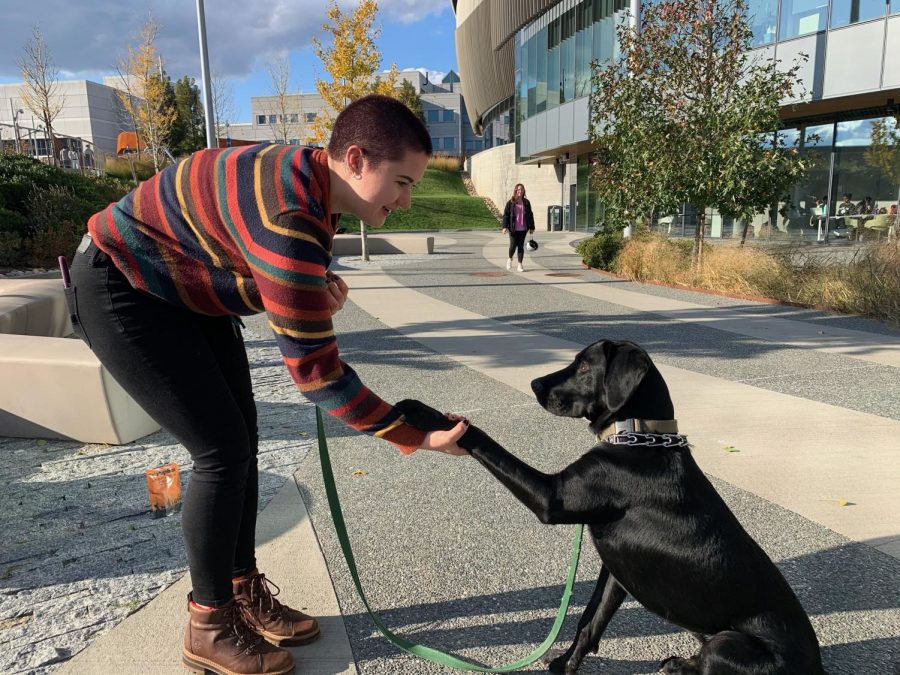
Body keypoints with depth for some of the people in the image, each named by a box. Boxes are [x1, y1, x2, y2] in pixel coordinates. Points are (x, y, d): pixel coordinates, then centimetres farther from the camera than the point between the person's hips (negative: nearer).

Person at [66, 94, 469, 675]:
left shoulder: (314, 179, -6)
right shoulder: (292, 218, -35)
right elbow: (315, 370, -32)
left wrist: (318, 283, -9)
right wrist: (415, 437, -26)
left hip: (187, 290, 9)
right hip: (122, 292, -9)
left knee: (241, 441, 8)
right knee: (223, 452, -11)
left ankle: (244, 594, 24)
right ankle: (209, 628, 9)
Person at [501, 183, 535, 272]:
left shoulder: (526, 203, 6)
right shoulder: (510, 203, -1)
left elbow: (530, 215, 11)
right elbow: (505, 215, -2)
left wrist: (531, 227, 9)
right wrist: (505, 226, -11)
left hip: (523, 229, 2)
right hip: (513, 229, -2)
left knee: (521, 246, 3)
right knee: (513, 245, -2)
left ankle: (520, 265, 9)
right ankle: (510, 259, 28)